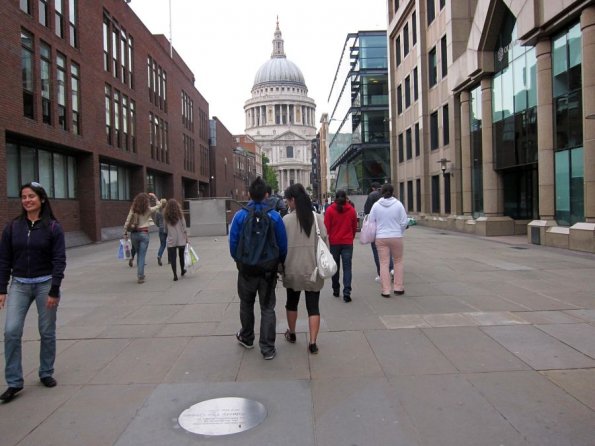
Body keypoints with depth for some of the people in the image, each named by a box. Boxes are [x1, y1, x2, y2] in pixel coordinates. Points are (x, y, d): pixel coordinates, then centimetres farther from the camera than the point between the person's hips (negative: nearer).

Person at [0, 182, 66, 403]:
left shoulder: (53, 227, -6)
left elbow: (59, 261, -8)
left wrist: (54, 291, -13)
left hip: (45, 284, -2)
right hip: (19, 285, 2)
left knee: (47, 332, 7)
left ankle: (46, 373, 25)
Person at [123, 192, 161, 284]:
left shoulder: (133, 209, 1)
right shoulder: (148, 210, -4)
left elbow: (127, 222, -2)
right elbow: (159, 204, 13)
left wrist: (125, 233, 4)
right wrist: (154, 197, 21)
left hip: (134, 234, 3)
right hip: (144, 234, -3)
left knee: (139, 254, 18)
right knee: (142, 256, -1)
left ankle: (140, 274, 25)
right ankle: (140, 276, -3)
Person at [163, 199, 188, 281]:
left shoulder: (166, 216, -1)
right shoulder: (180, 215, -5)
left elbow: (166, 227, 8)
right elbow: (184, 227, -3)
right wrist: (186, 238, 4)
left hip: (171, 241, 0)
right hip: (181, 240, 0)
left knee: (172, 258, 2)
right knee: (181, 255, 18)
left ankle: (175, 275, -3)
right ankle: (182, 270, 34)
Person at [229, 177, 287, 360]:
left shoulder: (240, 215, -8)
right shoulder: (274, 216, -7)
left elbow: (233, 242, -6)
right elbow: (283, 244, -5)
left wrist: (239, 261, 12)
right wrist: (279, 262, 13)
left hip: (246, 269, 1)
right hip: (268, 269, 0)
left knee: (246, 304, 21)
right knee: (267, 308, 8)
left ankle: (246, 338, 39)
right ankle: (268, 348, 8)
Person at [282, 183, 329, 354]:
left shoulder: (286, 220, -9)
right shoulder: (318, 218, -4)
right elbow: (325, 242, -2)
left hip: (293, 269, 0)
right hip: (313, 269, 1)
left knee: (292, 302, 20)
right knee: (313, 307, 7)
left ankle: (291, 334, 37)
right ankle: (312, 343, 4)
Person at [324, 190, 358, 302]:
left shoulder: (330, 210, -7)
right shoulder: (351, 210, -1)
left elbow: (326, 227, -5)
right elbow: (355, 227, 7)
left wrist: (327, 238, 10)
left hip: (334, 242, 0)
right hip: (348, 242, 0)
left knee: (335, 267, 13)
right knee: (347, 267, 1)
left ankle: (336, 290, 22)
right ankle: (347, 292, -10)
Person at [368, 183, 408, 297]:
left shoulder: (376, 205, -3)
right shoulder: (398, 204, -6)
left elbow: (371, 221, 1)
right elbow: (404, 222, -3)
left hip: (381, 238, 1)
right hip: (396, 237, -1)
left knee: (384, 263, 4)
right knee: (398, 261, 14)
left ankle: (385, 290, 5)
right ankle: (398, 287, 17)